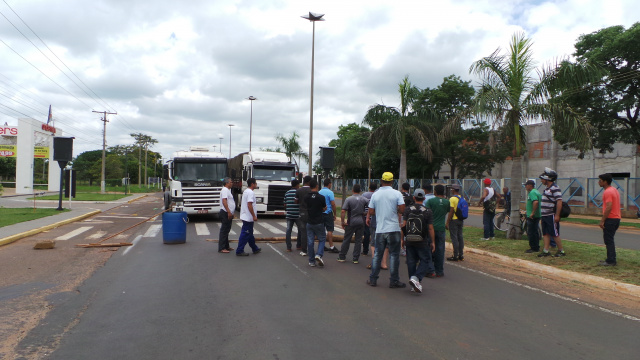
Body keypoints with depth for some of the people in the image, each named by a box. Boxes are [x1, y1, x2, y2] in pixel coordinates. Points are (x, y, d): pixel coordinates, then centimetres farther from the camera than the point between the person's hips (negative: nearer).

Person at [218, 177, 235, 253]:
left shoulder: (228, 190, 19)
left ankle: (226, 246, 24)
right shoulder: (225, 190, -14)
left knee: (226, 230, 16)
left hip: (228, 214, 11)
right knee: (224, 231, -8)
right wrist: (229, 212, -29)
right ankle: (221, 248, -7)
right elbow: (224, 201, -24)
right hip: (225, 214, -11)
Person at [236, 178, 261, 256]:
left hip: (245, 216, 11)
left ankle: (255, 249, 29)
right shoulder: (250, 192, -17)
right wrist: (254, 216, -20)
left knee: (249, 234, 17)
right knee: (245, 235, -6)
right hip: (248, 217, -11)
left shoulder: (245, 191, 14)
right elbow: (249, 205, -24)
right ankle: (239, 251, -2)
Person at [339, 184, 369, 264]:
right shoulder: (364, 199, -1)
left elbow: (343, 211, -15)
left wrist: (342, 221, -8)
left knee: (346, 240, 8)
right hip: (361, 222, 2)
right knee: (358, 241, 7)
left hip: (351, 223, -2)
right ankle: (355, 259, 9)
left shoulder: (349, 199, -8)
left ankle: (342, 257, 14)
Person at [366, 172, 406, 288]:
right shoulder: (397, 193, -5)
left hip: (379, 229, 3)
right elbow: (402, 210, -12)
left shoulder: (375, 194, 3)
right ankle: (394, 281, 9)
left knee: (377, 254, 12)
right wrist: (395, 210, 9)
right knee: (394, 255, 5)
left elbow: (371, 211, 3)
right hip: (393, 229, -3)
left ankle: (373, 279, 17)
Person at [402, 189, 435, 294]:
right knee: (425, 261, 8)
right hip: (422, 242, -3)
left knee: (411, 262, 10)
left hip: (409, 240, 3)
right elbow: (430, 228, -6)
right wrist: (432, 242, 3)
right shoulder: (428, 211, -5)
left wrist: (403, 238, 8)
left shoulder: (407, 209, 0)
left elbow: (404, 225, -2)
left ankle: (414, 285, 14)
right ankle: (416, 278, -14)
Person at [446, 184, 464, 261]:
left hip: (454, 220, -8)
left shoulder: (452, 198, -14)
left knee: (454, 238, -3)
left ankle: (455, 256, -1)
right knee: (460, 237, 12)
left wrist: (447, 222, -14)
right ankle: (461, 255, 17)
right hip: (461, 220, 8)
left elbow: (451, 211, -18)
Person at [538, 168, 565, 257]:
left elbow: (559, 201, -21)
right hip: (545, 216, 9)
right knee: (546, 234, 8)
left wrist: (557, 215, -24)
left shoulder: (555, 188, -14)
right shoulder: (547, 189, 17)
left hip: (552, 216, -9)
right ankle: (546, 251, 11)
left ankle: (561, 251, 9)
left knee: (555, 234, -2)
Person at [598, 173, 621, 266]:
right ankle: (612, 259, 21)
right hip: (616, 218, 10)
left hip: (610, 219, -10)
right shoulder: (614, 190, 15)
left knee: (608, 240, -5)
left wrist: (602, 220, -21)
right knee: (610, 240, 17)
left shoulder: (607, 192, -17)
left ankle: (610, 261, -2)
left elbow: (608, 207, -24)